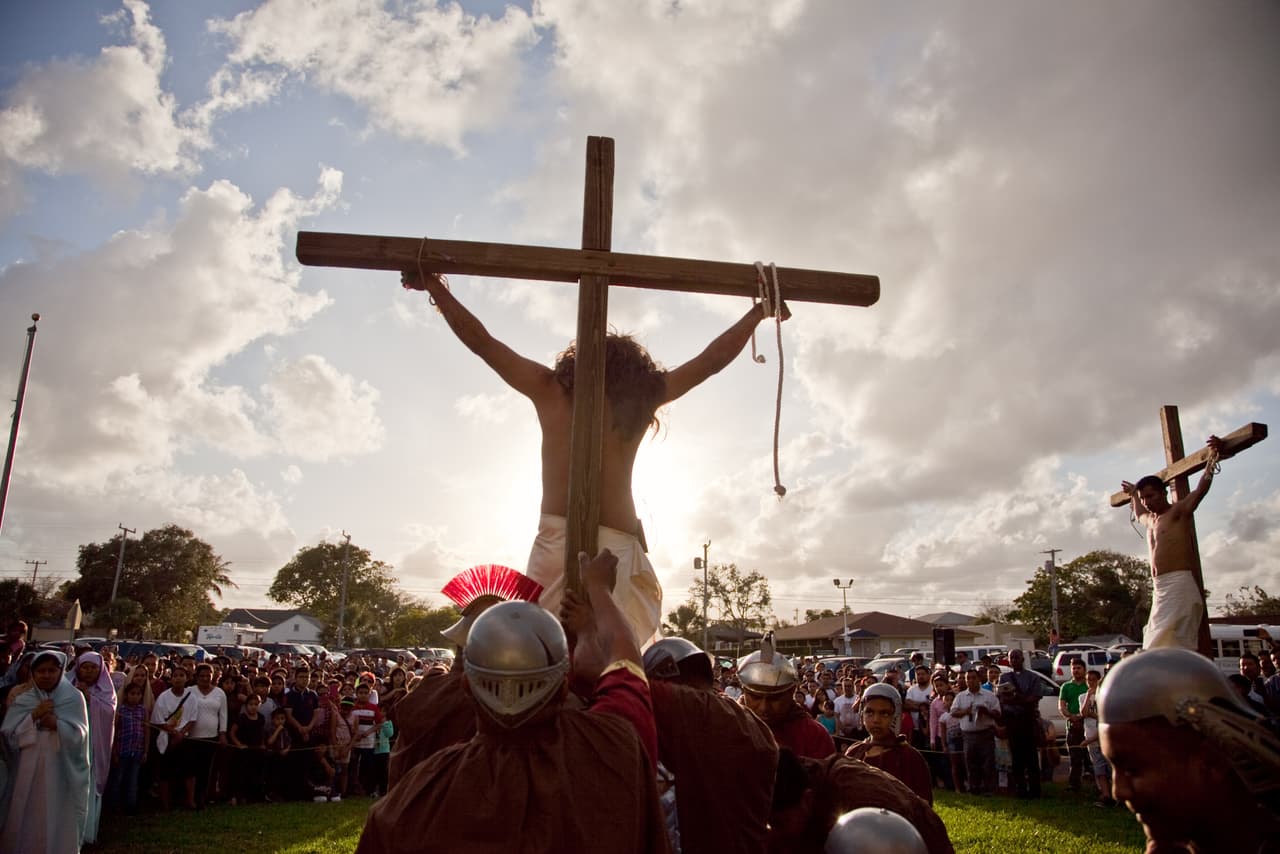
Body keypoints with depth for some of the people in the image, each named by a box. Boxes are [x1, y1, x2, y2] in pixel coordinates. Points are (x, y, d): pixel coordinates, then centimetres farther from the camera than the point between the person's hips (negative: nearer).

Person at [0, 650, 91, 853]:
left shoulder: (74, 697, 0)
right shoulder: (21, 698, 5)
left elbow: (79, 734, -5)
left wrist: (57, 724, -18)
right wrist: (34, 715, -13)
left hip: (59, 770, -2)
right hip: (27, 770, 2)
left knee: (56, 820, 2)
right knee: (24, 820, 7)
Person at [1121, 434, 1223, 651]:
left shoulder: (1179, 511, 1)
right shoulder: (1151, 519, 24)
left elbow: (1201, 488, -13)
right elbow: (1139, 514, 49)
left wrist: (1213, 458, -21)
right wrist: (1133, 495, 55)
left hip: (1179, 583, -8)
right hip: (1159, 588, 8)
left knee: (1175, 644, -18)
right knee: (1158, 645, 1)